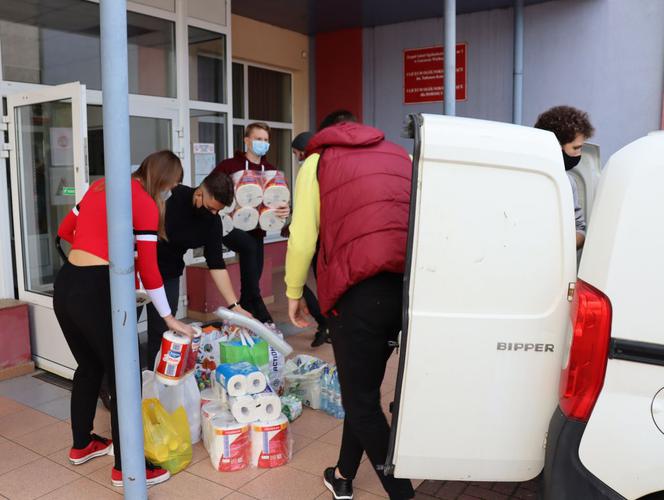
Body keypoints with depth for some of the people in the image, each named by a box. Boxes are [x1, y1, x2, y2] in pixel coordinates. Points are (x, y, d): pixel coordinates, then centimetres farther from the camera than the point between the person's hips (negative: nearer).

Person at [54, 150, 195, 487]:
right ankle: (125, 468, 11)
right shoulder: (146, 204, -7)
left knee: (89, 366, 24)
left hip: (64, 284, 8)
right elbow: (148, 270, -8)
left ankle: (81, 445, 39)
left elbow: (65, 231, 21)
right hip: (96, 291, -8)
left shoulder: (100, 186, 14)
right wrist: (169, 318, 0)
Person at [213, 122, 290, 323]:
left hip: (256, 229, 5)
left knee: (253, 275, 6)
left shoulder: (271, 171, 9)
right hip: (230, 226, -5)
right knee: (250, 247, -32)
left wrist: (286, 210, -21)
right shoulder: (228, 166, -3)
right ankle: (257, 306, -25)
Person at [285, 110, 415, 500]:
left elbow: (303, 238, 2)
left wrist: (294, 292, 14)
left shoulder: (318, 162, 11)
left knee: (361, 399, 8)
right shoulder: (402, 156, 21)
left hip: (358, 290, -5)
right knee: (364, 388, 20)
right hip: (410, 285, 5)